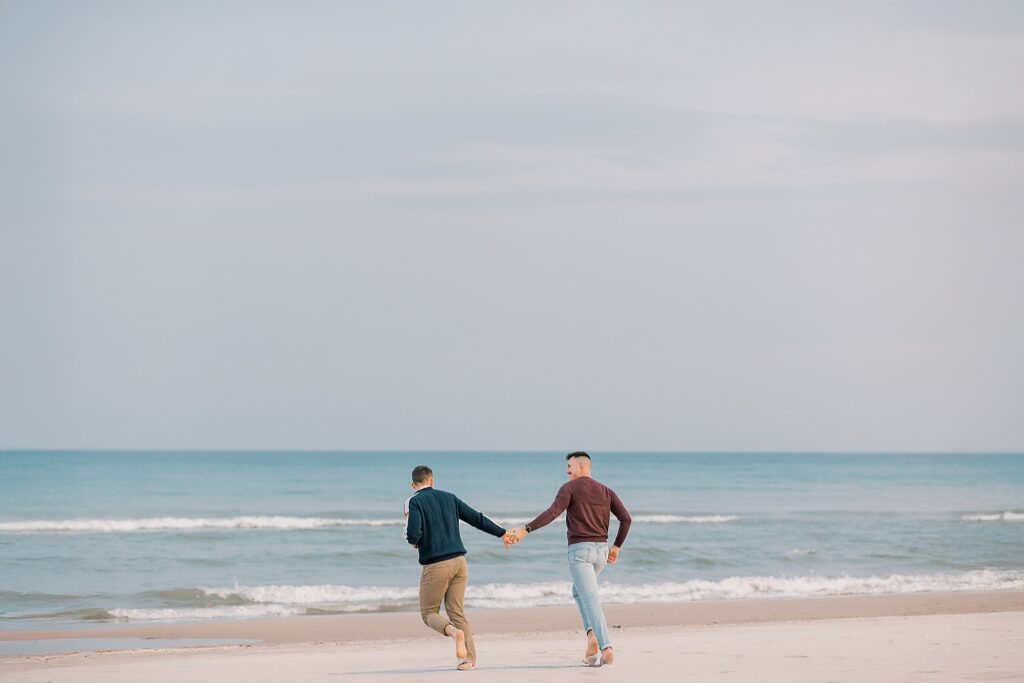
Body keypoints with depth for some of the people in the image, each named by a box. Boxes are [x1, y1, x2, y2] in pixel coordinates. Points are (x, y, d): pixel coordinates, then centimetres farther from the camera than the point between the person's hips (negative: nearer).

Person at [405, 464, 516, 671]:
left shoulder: (415, 502, -4)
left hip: (435, 565, -5)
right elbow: (477, 518, 16)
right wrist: (502, 533, 27)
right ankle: (470, 659, 2)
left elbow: (414, 534, -16)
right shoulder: (448, 497, 12)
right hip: (459, 561, 5)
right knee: (456, 611, 12)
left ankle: (454, 632, -24)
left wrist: (414, 542, 8)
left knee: (429, 612, 6)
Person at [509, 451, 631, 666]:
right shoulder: (605, 491, 14)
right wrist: (617, 546, 16)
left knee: (590, 599, -10)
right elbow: (626, 518, 5)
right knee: (579, 592, 27)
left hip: (579, 550, -6)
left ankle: (606, 647, -24)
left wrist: (526, 529, -21)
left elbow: (552, 513, -19)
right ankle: (592, 634, 5)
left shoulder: (569, 488, -3)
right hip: (601, 551, 6)